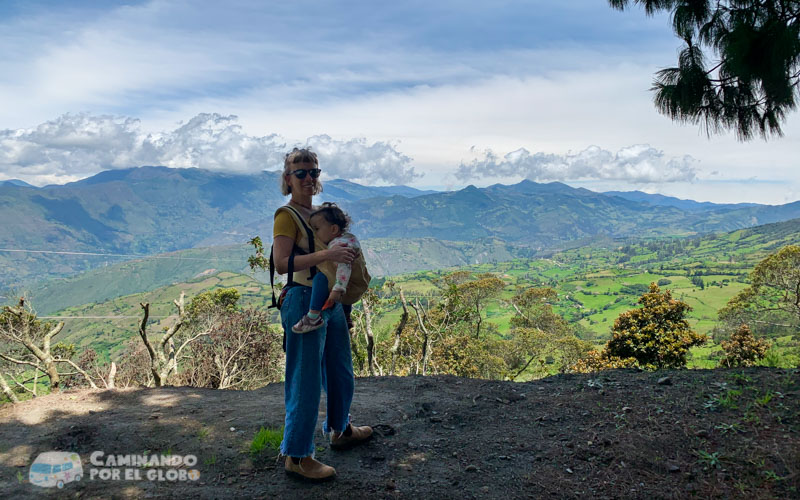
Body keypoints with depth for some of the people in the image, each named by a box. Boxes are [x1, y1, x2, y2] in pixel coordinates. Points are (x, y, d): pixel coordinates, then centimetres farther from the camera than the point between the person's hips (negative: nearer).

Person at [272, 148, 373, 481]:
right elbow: (282, 263, -25)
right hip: (304, 302, -9)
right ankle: (296, 455, 15)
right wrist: (326, 254, -32)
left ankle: (340, 430, 42)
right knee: (306, 380, -1)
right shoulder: (286, 215, -12)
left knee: (341, 372, 21)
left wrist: (348, 257, 8)